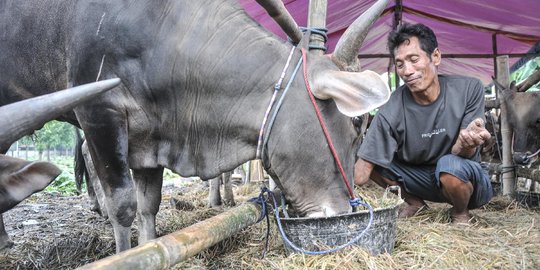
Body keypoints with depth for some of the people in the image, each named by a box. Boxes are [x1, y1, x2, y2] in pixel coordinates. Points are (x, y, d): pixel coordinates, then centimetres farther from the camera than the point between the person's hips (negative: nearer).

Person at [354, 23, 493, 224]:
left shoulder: (468, 89, -17)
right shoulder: (392, 110, -19)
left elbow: (465, 154, -21)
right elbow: (362, 168, -20)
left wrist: (466, 142, -43)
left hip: (469, 183, -2)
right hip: (421, 179, 2)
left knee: (450, 164, -35)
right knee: (373, 156, -16)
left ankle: (461, 213, -1)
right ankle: (413, 201, 9)